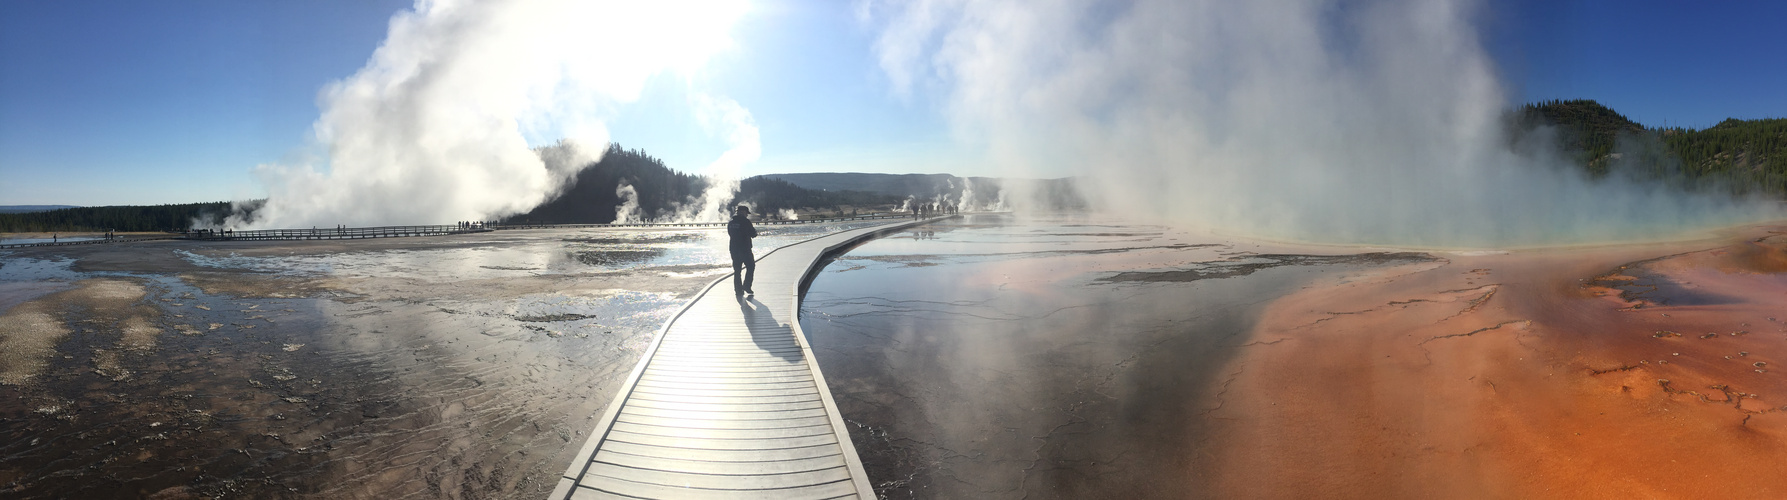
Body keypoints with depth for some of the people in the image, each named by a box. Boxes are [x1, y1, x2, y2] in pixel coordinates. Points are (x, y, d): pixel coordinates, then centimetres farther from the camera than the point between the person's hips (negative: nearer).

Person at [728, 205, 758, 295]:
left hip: (734, 249, 6)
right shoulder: (746, 221, -12)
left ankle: (738, 289, 9)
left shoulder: (730, 223, 8)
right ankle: (747, 286, 3)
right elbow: (753, 234, -9)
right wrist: (754, 230, 11)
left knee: (737, 270, 10)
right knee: (750, 267, 10)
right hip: (745, 249, -6)